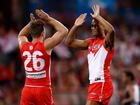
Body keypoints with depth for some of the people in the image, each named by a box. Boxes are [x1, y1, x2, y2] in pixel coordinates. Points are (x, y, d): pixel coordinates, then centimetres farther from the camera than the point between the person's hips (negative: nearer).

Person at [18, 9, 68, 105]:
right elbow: (64, 31, -3)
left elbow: (21, 35, 30)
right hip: (43, 90, -4)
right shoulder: (46, 45, -10)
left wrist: (31, 23, 21)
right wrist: (49, 19, 2)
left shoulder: (23, 46, 3)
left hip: (27, 89, 4)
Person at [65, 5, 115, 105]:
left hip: (102, 83, -9)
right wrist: (76, 26, 8)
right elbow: (69, 42, 19)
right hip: (94, 82, 9)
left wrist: (97, 17, -21)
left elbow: (111, 30, -30)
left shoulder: (106, 41, -6)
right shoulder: (90, 42, 17)